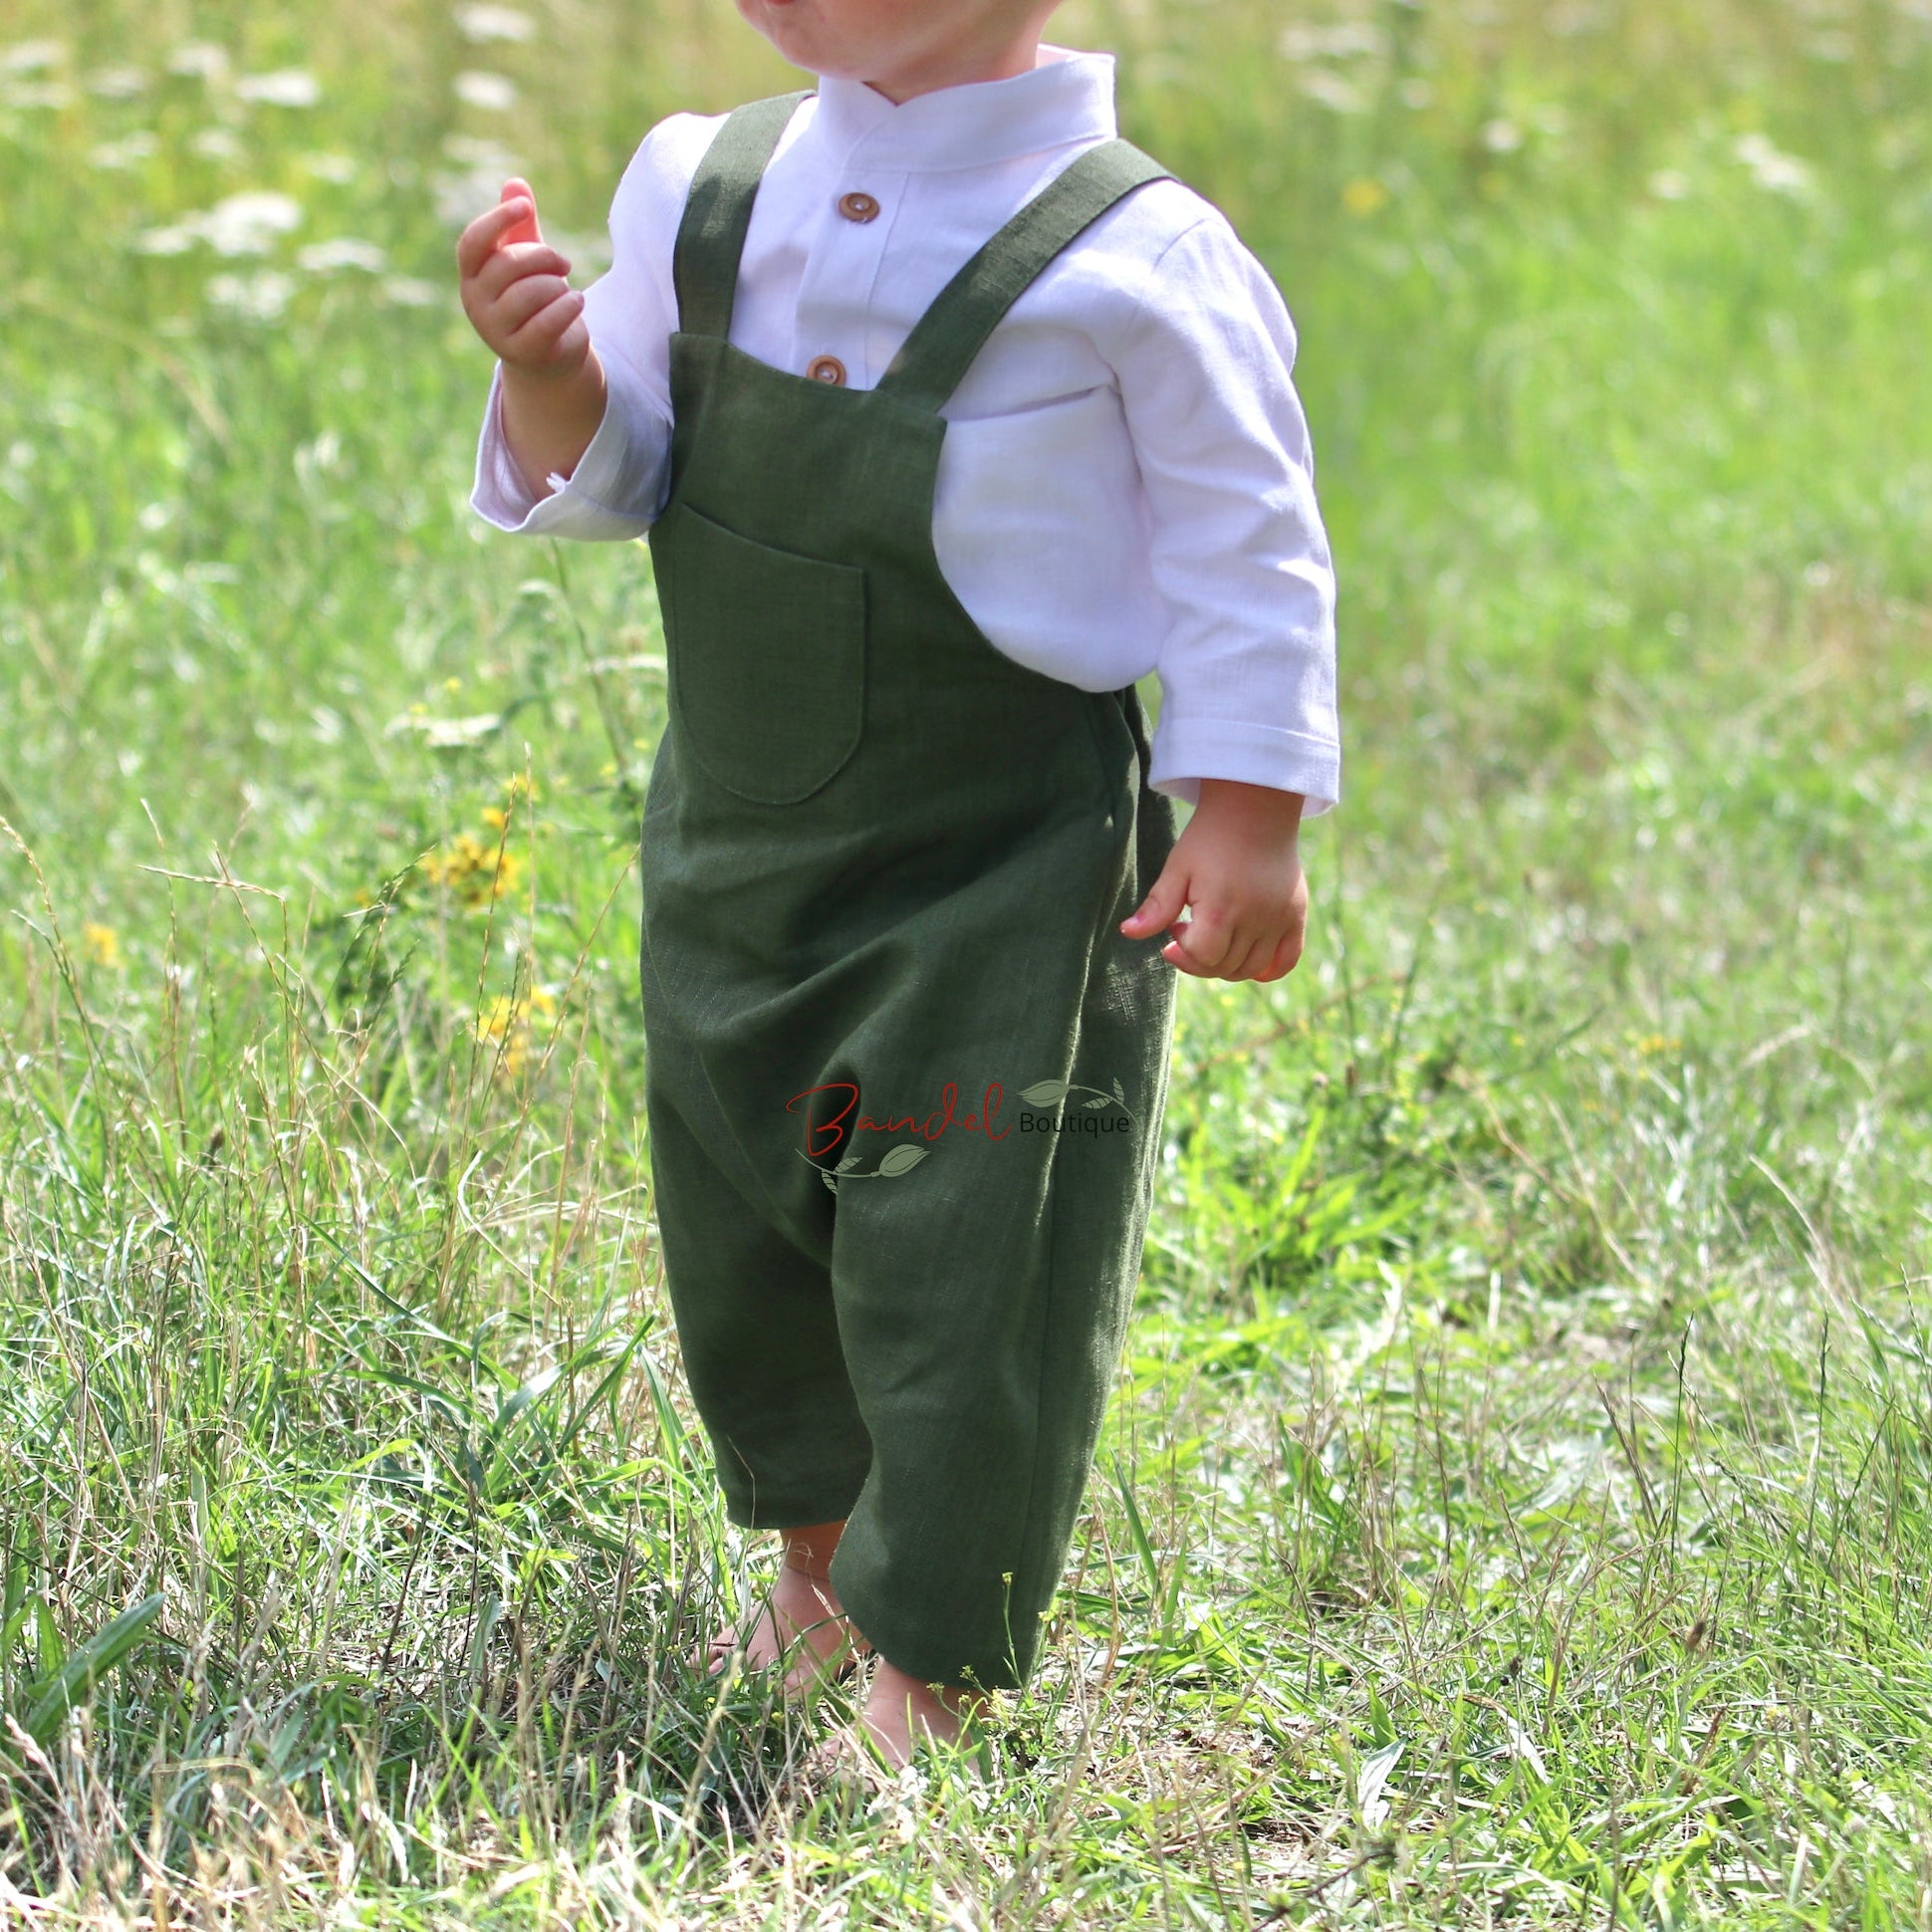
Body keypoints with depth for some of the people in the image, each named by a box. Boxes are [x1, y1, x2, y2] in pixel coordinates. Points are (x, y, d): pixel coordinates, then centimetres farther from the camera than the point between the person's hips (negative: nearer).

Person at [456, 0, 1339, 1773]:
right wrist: (551, 375, -14)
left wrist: (1248, 818, -11)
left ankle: (929, 1678, 18)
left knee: (966, 1259, 1)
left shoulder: (1134, 260, -17)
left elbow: (1247, 551, -9)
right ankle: (815, 1567, 44)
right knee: (740, 1220, 19)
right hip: (738, 836, 6)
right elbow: (607, 474, 8)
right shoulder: (707, 188, -1)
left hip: (1007, 876, -6)